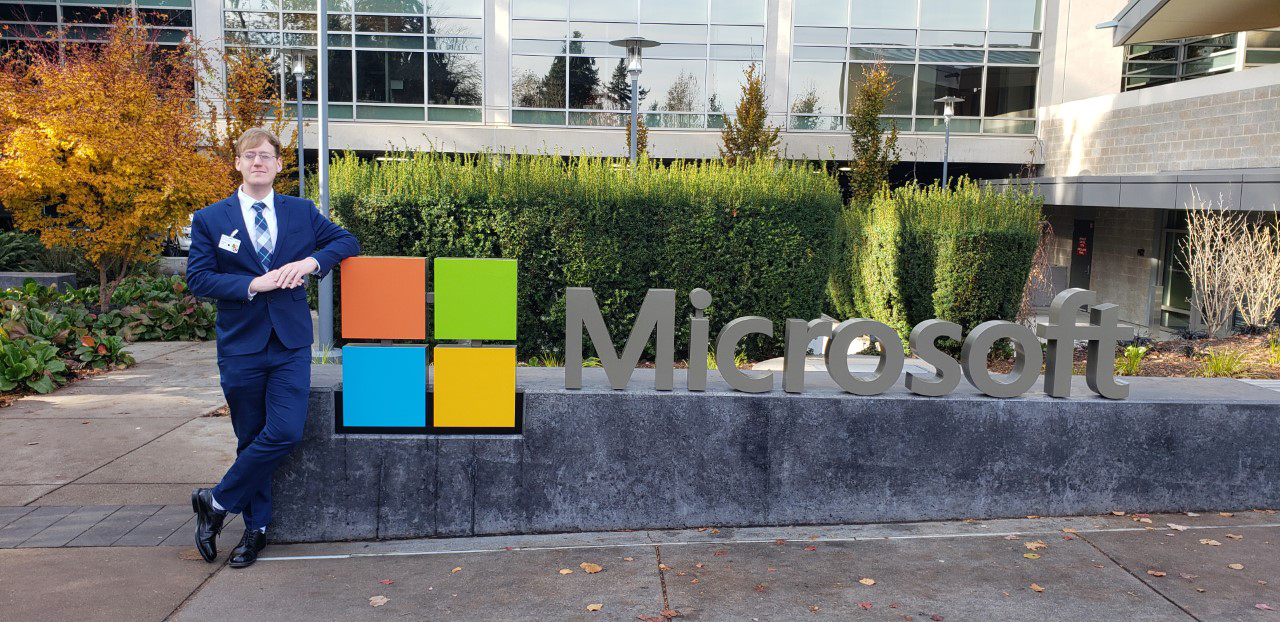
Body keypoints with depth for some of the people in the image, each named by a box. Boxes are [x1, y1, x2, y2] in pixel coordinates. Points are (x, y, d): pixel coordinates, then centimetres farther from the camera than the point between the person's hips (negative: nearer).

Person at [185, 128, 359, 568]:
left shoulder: (302, 212, 7)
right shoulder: (209, 220, 3)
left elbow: (347, 241, 9)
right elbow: (197, 278, -4)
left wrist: (311, 261, -10)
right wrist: (253, 284, -17)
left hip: (291, 344, 1)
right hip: (240, 346, -1)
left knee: (285, 432, -11)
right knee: (251, 437, 7)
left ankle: (217, 502, 9)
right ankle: (256, 528, 23)